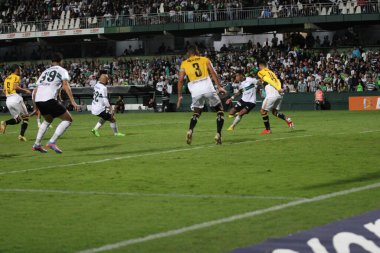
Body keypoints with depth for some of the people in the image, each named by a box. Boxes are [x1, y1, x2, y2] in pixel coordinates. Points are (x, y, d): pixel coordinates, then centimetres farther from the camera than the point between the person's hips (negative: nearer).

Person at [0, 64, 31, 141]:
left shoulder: (6, 79, 21)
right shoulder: (16, 77, -1)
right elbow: (15, 87, -17)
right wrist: (25, 90, -7)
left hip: (8, 100, 7)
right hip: (16, 99, -7)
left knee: (17, 119, 16)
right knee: (25, 117, 6)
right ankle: (22, 135, -7)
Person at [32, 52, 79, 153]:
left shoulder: (45, 72, 28)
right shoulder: (62, 70, 12)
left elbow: (36, 91, 25)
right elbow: (66, 86, -6)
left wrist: (35, 107, 33)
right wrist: (73, 102, -12)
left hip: (38, 100, 7)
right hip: (49, 100, -7)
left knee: (48, 120, 32)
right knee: (68, 119, 5)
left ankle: (37, 144, 28)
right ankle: (52, 142, -6)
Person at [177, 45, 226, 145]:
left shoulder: (184, 64, 16)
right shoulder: (205, 60, 16)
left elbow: (180, 80, 9)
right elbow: (213, 73, 3)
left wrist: (180, 96, 13)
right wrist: (219, 87, 0)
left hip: (195, 90, 1)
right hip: (207, 87, -1)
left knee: (196, 112, 21)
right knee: (220, 110, 15)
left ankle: (190, 131, -7)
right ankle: (218, 134, 1)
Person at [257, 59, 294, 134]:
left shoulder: (261, 73, 4)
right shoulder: (271, 72, 26)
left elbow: (269, 80, -10)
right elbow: (278, 81, 11)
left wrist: (278, 89, -16)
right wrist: (279, 88, -5)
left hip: (271, 95, -7)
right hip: (279, 94, 7)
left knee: (263, 111, 7)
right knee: (275, 111, 21)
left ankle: (268, 129, 6)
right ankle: (287, 119, -2)